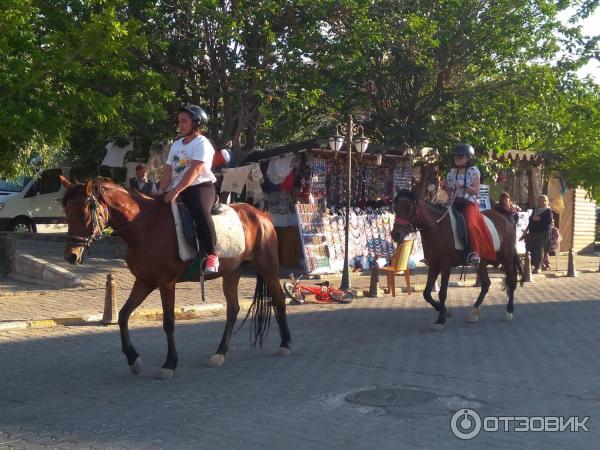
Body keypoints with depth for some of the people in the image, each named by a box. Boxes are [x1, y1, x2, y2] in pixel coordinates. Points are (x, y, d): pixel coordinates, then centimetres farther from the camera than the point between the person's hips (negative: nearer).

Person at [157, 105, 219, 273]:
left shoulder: (202, 143, -5)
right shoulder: (176, 144, 20)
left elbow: (195, 170, -17)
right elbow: (168, 170, 14)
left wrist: (175, 191, -25)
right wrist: (162, 190, -5)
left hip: (201, 187, -9)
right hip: (177, 191, 9)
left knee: (200, 212, -37)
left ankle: (212, 256, -35)